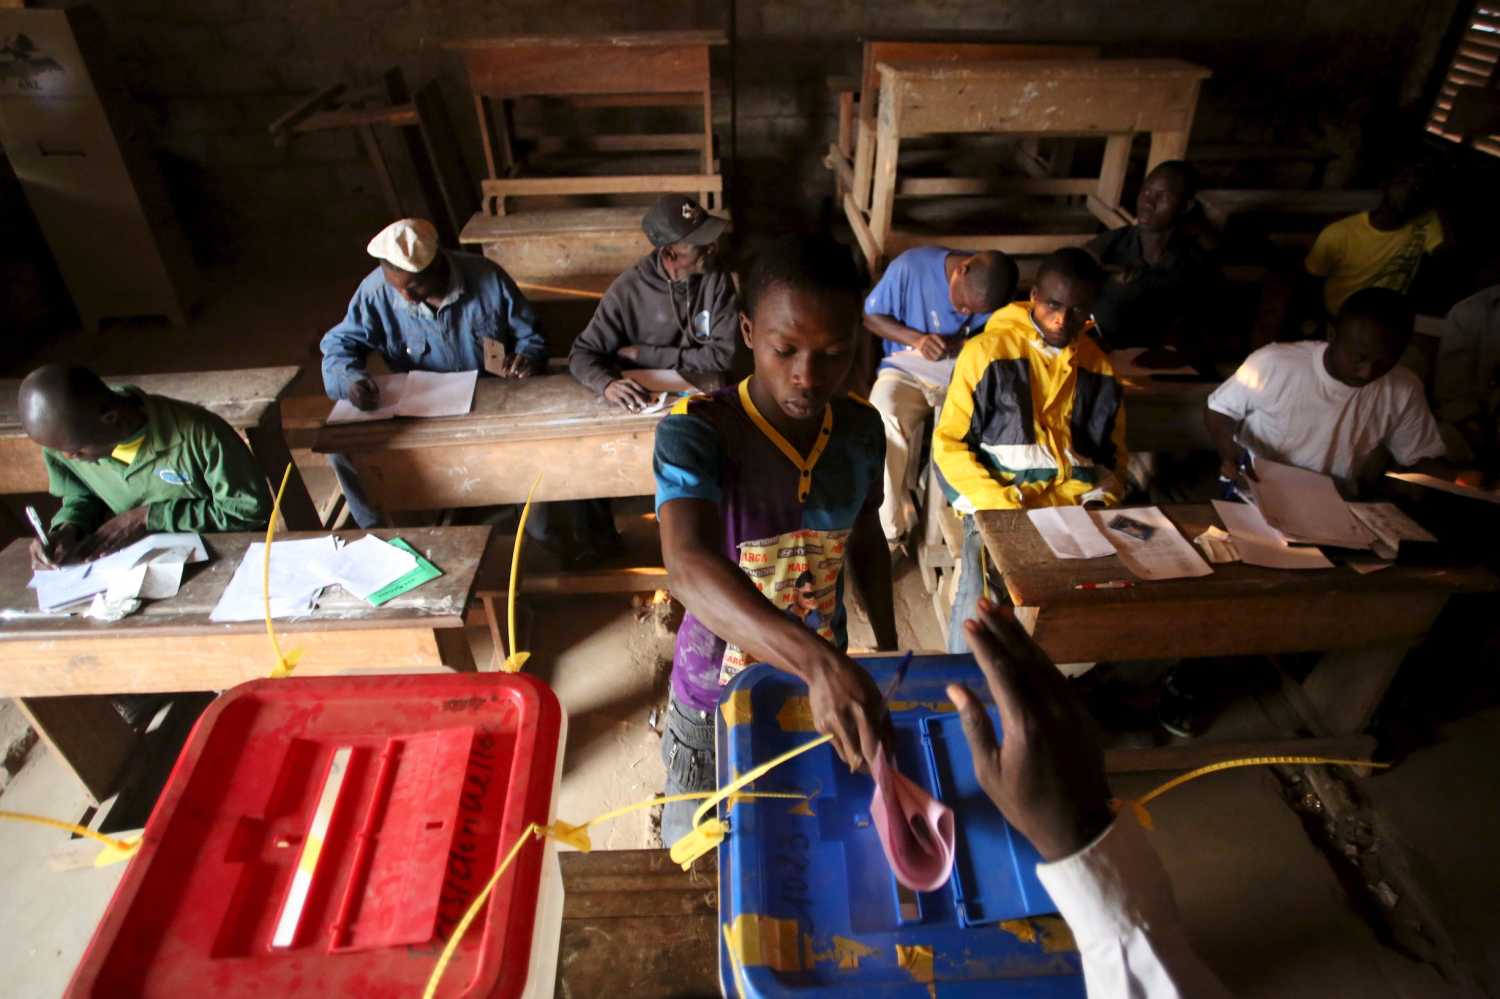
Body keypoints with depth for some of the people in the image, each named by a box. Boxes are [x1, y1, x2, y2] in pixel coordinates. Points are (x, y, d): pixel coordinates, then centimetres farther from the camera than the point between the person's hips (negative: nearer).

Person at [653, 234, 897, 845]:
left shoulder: (862, 429, -11)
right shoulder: (694, 431, -28)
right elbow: (690, 568, -46)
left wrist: (888, 648, 8)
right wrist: (819, 663, -58)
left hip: (831, 683, 3)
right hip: (715, 696, -3)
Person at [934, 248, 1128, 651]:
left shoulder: (1099, 367, 13)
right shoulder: (988, 351, -1)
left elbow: (1113, 451, 22)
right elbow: (949, 444, -3)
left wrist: (1099, 502, 2)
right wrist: (1001, 506, -13)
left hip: (1077, 507, 4)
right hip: (997, 502, -3)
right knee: (979, 606, -24)